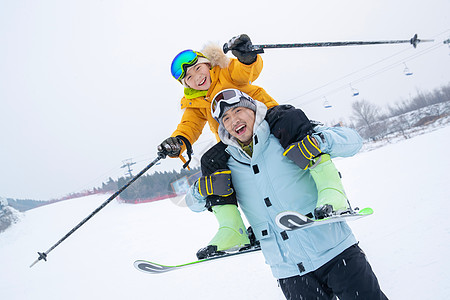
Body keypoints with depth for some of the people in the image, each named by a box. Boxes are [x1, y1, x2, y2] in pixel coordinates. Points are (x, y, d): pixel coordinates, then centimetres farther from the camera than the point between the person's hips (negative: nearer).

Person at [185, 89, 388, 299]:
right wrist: (203, 188, -6)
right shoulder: (224, 162, 5)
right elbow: (194, 203, 17)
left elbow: (352, 140, -5)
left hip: (335, 249, -2)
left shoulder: (283, 133, -4)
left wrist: (319, 140, -25)